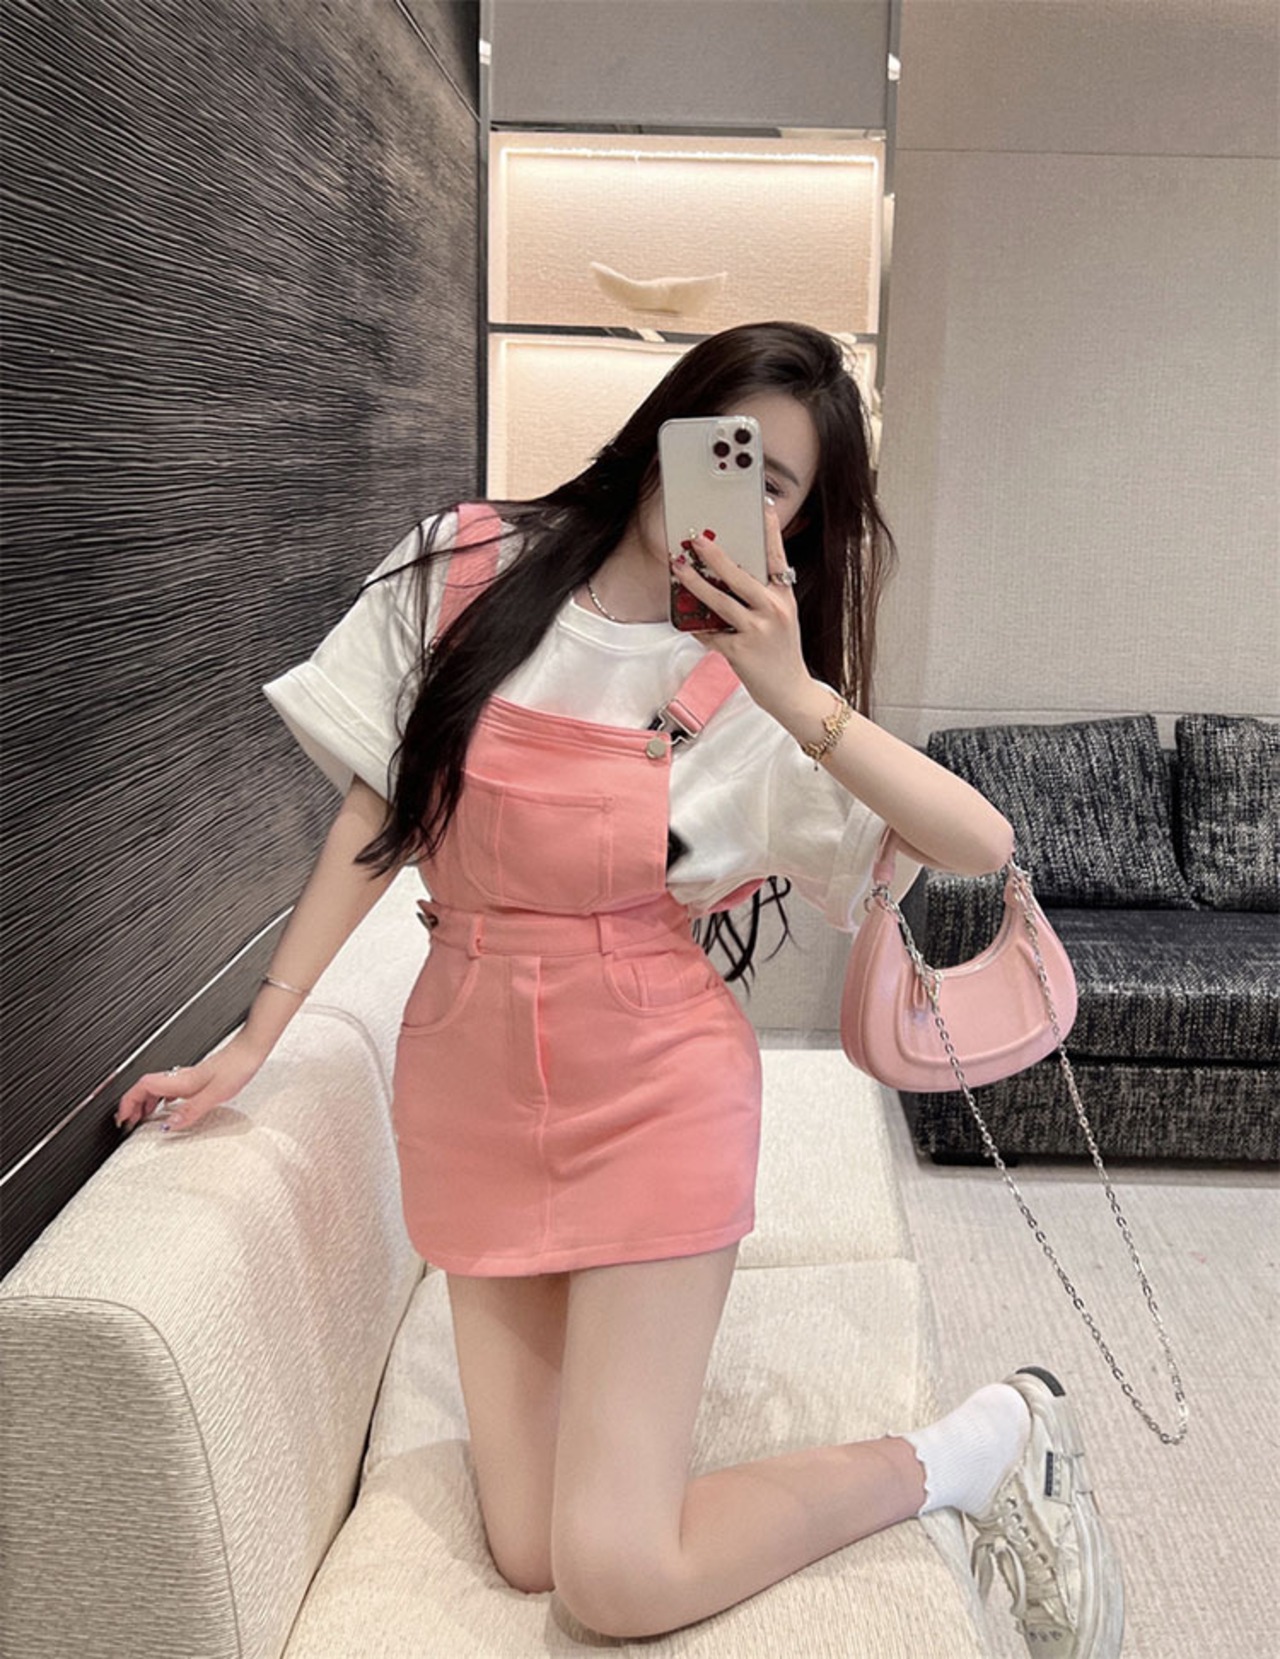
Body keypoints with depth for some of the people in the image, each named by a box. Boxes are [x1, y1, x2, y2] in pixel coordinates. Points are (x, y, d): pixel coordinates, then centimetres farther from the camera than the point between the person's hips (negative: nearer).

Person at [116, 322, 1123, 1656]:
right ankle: (638, 1320, 28)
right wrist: (253, 1040, 4)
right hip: (472, 1083, 3)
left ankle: (989, 1439, 12)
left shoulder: (756, 688, -4)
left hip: (653, 1092, -3)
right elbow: (375, 812, 4)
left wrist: (799, 696, -25)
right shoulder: (464, 565, 0)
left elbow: (981, 844, -13)